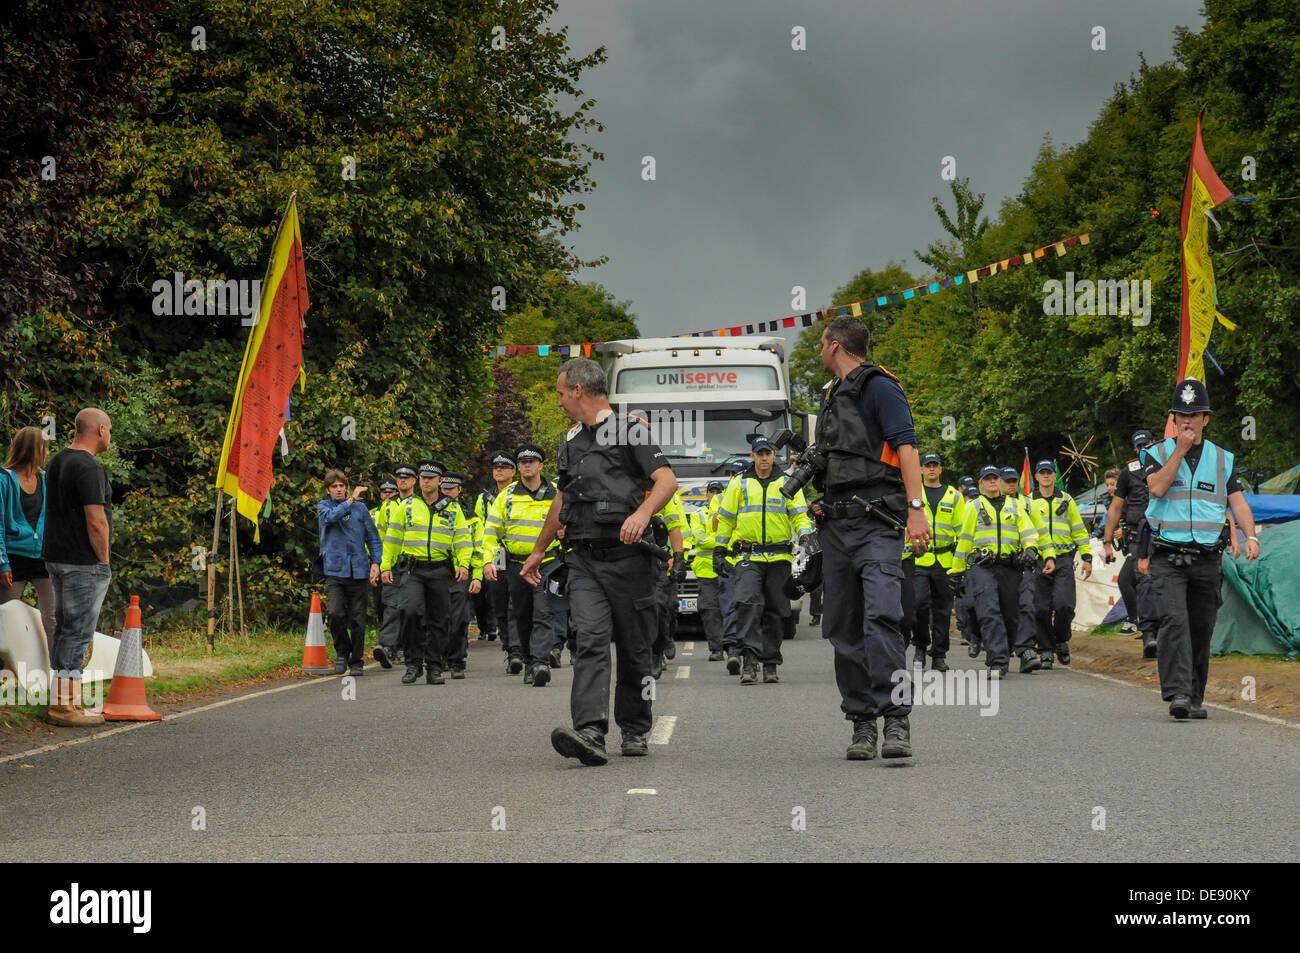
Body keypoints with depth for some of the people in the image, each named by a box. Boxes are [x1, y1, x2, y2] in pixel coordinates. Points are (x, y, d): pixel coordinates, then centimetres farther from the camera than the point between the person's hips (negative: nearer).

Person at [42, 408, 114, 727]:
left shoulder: (57, 462, 13)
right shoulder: (88, 468, -18)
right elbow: (96, 522, -21)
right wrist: (104, 561, -9)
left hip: (56, 557, 10)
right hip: (84, 563, -10)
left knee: (65, 628, 14)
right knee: (78, 631, -6)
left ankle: (66, 701, 19)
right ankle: (64, 706, -5)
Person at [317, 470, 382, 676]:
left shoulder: (360, 508, 12)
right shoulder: (324, 506, 9)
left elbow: (373, 537, 14)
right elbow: (331, 517, -15)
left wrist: (375, 562, 3)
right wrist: (351, 499, -16)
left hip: (358, 571, 1)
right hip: (334, 569, -1)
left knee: (357, 619, 2)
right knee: (335, 613, -18)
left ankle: (356, 661, 13)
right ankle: (342, 651, 3)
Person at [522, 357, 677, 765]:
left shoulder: (629, 431, 0)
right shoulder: (571, 443, 21)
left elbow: (667, 480, -11)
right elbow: (561, 502, 33)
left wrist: (642, 512, -30)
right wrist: (538, 551, 39)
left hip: (626, 556, -4)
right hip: (583, 560, 4)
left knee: (634, 647, 4)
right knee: (591, 640, -13)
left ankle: (635, 731, 19)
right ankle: (590, 732, -26)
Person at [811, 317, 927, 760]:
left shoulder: (879, 387, -2)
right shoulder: (833, 395, 23)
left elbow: (905, 446, -12)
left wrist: (916, 509, -21)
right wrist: (811, 465, 14)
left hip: (876, 523, -9)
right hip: (837, 522, 9)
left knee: (881, 614, -21)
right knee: (842, 627, 4)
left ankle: (897, 721, -24)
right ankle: (862, 723, 9)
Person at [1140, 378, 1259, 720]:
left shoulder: (1223, 459, 12)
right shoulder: (1157, 453, 6)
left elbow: (1238, 502, 6)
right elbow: (1156, 488, -12)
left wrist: (1250, 536, -11)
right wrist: (1180, 450, -11)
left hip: (1207, 559, 3)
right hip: (1168, 559, -3)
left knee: (1202, 629, 6)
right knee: (1174, 621, -19)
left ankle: (1196, 698, 16)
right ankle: (1178, 693, -26)